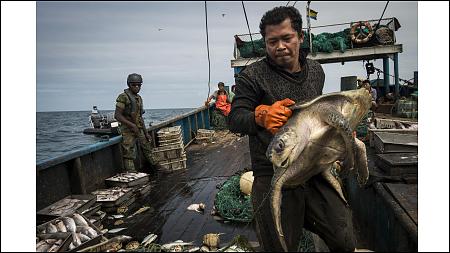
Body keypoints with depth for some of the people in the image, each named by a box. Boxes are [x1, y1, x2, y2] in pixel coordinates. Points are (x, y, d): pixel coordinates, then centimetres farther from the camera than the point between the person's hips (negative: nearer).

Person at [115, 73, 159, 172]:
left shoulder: (139, 98, 15)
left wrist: (146, 133, 17)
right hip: (128, 131, -8)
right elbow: (117, 115, -15)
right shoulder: (123, 97, -10)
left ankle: (157, 168, 28)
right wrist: (132, 125, -23)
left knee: (147, 148, 16)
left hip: (139, 130, 8)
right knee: (129, 155, -4)